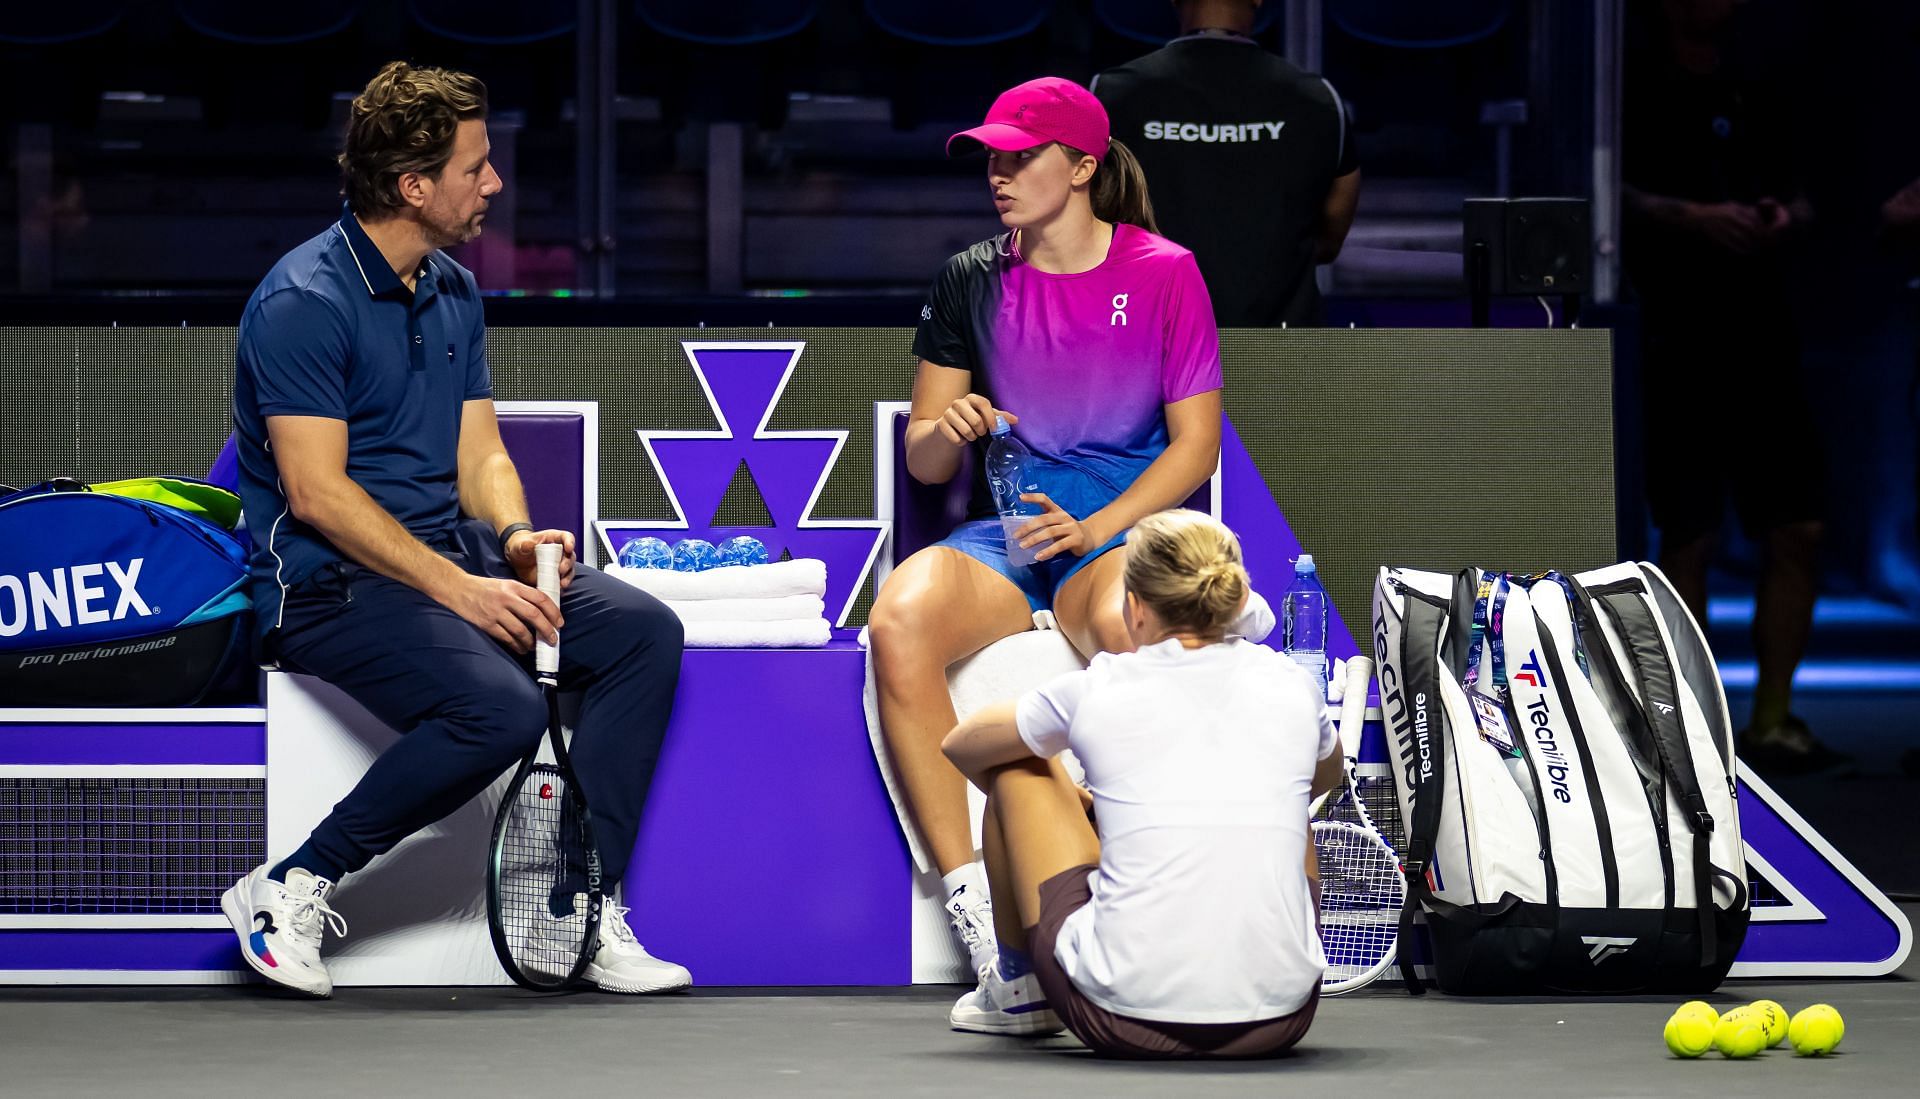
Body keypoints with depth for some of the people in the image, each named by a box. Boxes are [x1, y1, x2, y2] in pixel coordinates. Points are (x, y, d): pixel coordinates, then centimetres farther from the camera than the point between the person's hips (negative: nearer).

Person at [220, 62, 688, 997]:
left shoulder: (454, 293, 14)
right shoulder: (303, 302, -14)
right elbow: (316, 491, -19)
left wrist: (515, 538, -8)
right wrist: (457, 589, -23)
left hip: (450, 554, 9)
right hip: (328, 581, -9)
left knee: (642, 631, -8)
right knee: (499, 709, -31)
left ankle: (587, 916, -7)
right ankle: (290, 888, -16)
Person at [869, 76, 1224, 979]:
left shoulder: (1163, 274, 2)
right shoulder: (974, 281, 10)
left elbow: (1196, 444, -1)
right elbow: (922, 461, 12)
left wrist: (1091, 529, -14)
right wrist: (948, 430, -13)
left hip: (1128, 530, -3)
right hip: (1004, 532, 3)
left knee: (1126, 623, -41)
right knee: (901, 621, -31)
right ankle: (973, 907, -33)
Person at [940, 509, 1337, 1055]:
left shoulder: (1096, 692, 1)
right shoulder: (1291, 686, 6)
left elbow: (961, 746, 23)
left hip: (1127, 1023, -2)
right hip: (1278, 1023, 2)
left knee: (1019, 770, 21)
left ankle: (1017, 988, 37)